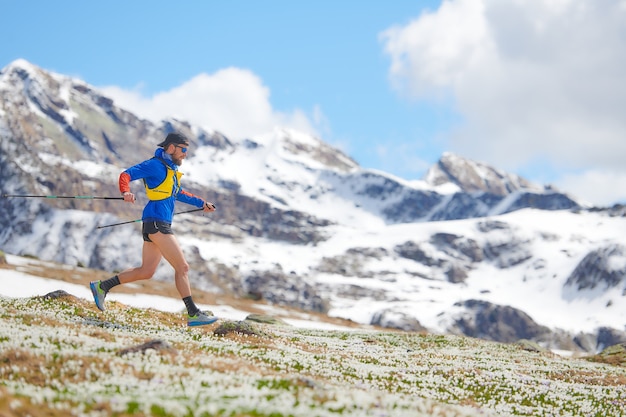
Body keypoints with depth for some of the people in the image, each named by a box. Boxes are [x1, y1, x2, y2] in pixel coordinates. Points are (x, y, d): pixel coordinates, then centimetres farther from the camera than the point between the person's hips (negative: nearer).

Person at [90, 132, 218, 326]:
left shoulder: (171, 169, 20)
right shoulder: (155, 165, -9)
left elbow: (177, 193, 36)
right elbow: (126, 175, -17)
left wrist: (201, 203, 33)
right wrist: (126, 192, -37)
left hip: (161, 224, 10)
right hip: (157, 223, -10)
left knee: (146, 271, 12)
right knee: (182, 267, -9)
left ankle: (102, 286, 18)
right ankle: (193, 314, -6)